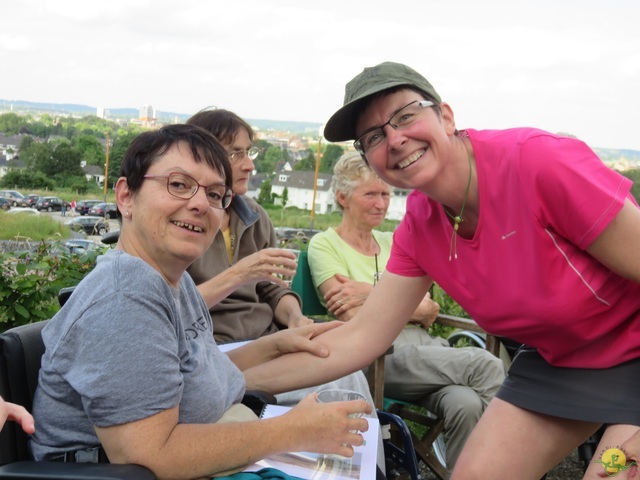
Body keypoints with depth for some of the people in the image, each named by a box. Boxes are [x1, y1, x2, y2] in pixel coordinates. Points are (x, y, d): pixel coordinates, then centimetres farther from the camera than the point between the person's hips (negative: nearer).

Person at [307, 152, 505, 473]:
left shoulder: (393, 242, 19)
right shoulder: (324, 245, 3)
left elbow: (430, 312, 7)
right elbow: (355, 322, -8)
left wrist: (371, 293, -6)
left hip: (423, 345, 5)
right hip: (379, 355, -5)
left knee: (467, 404, -30)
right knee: (486, 365, -27)